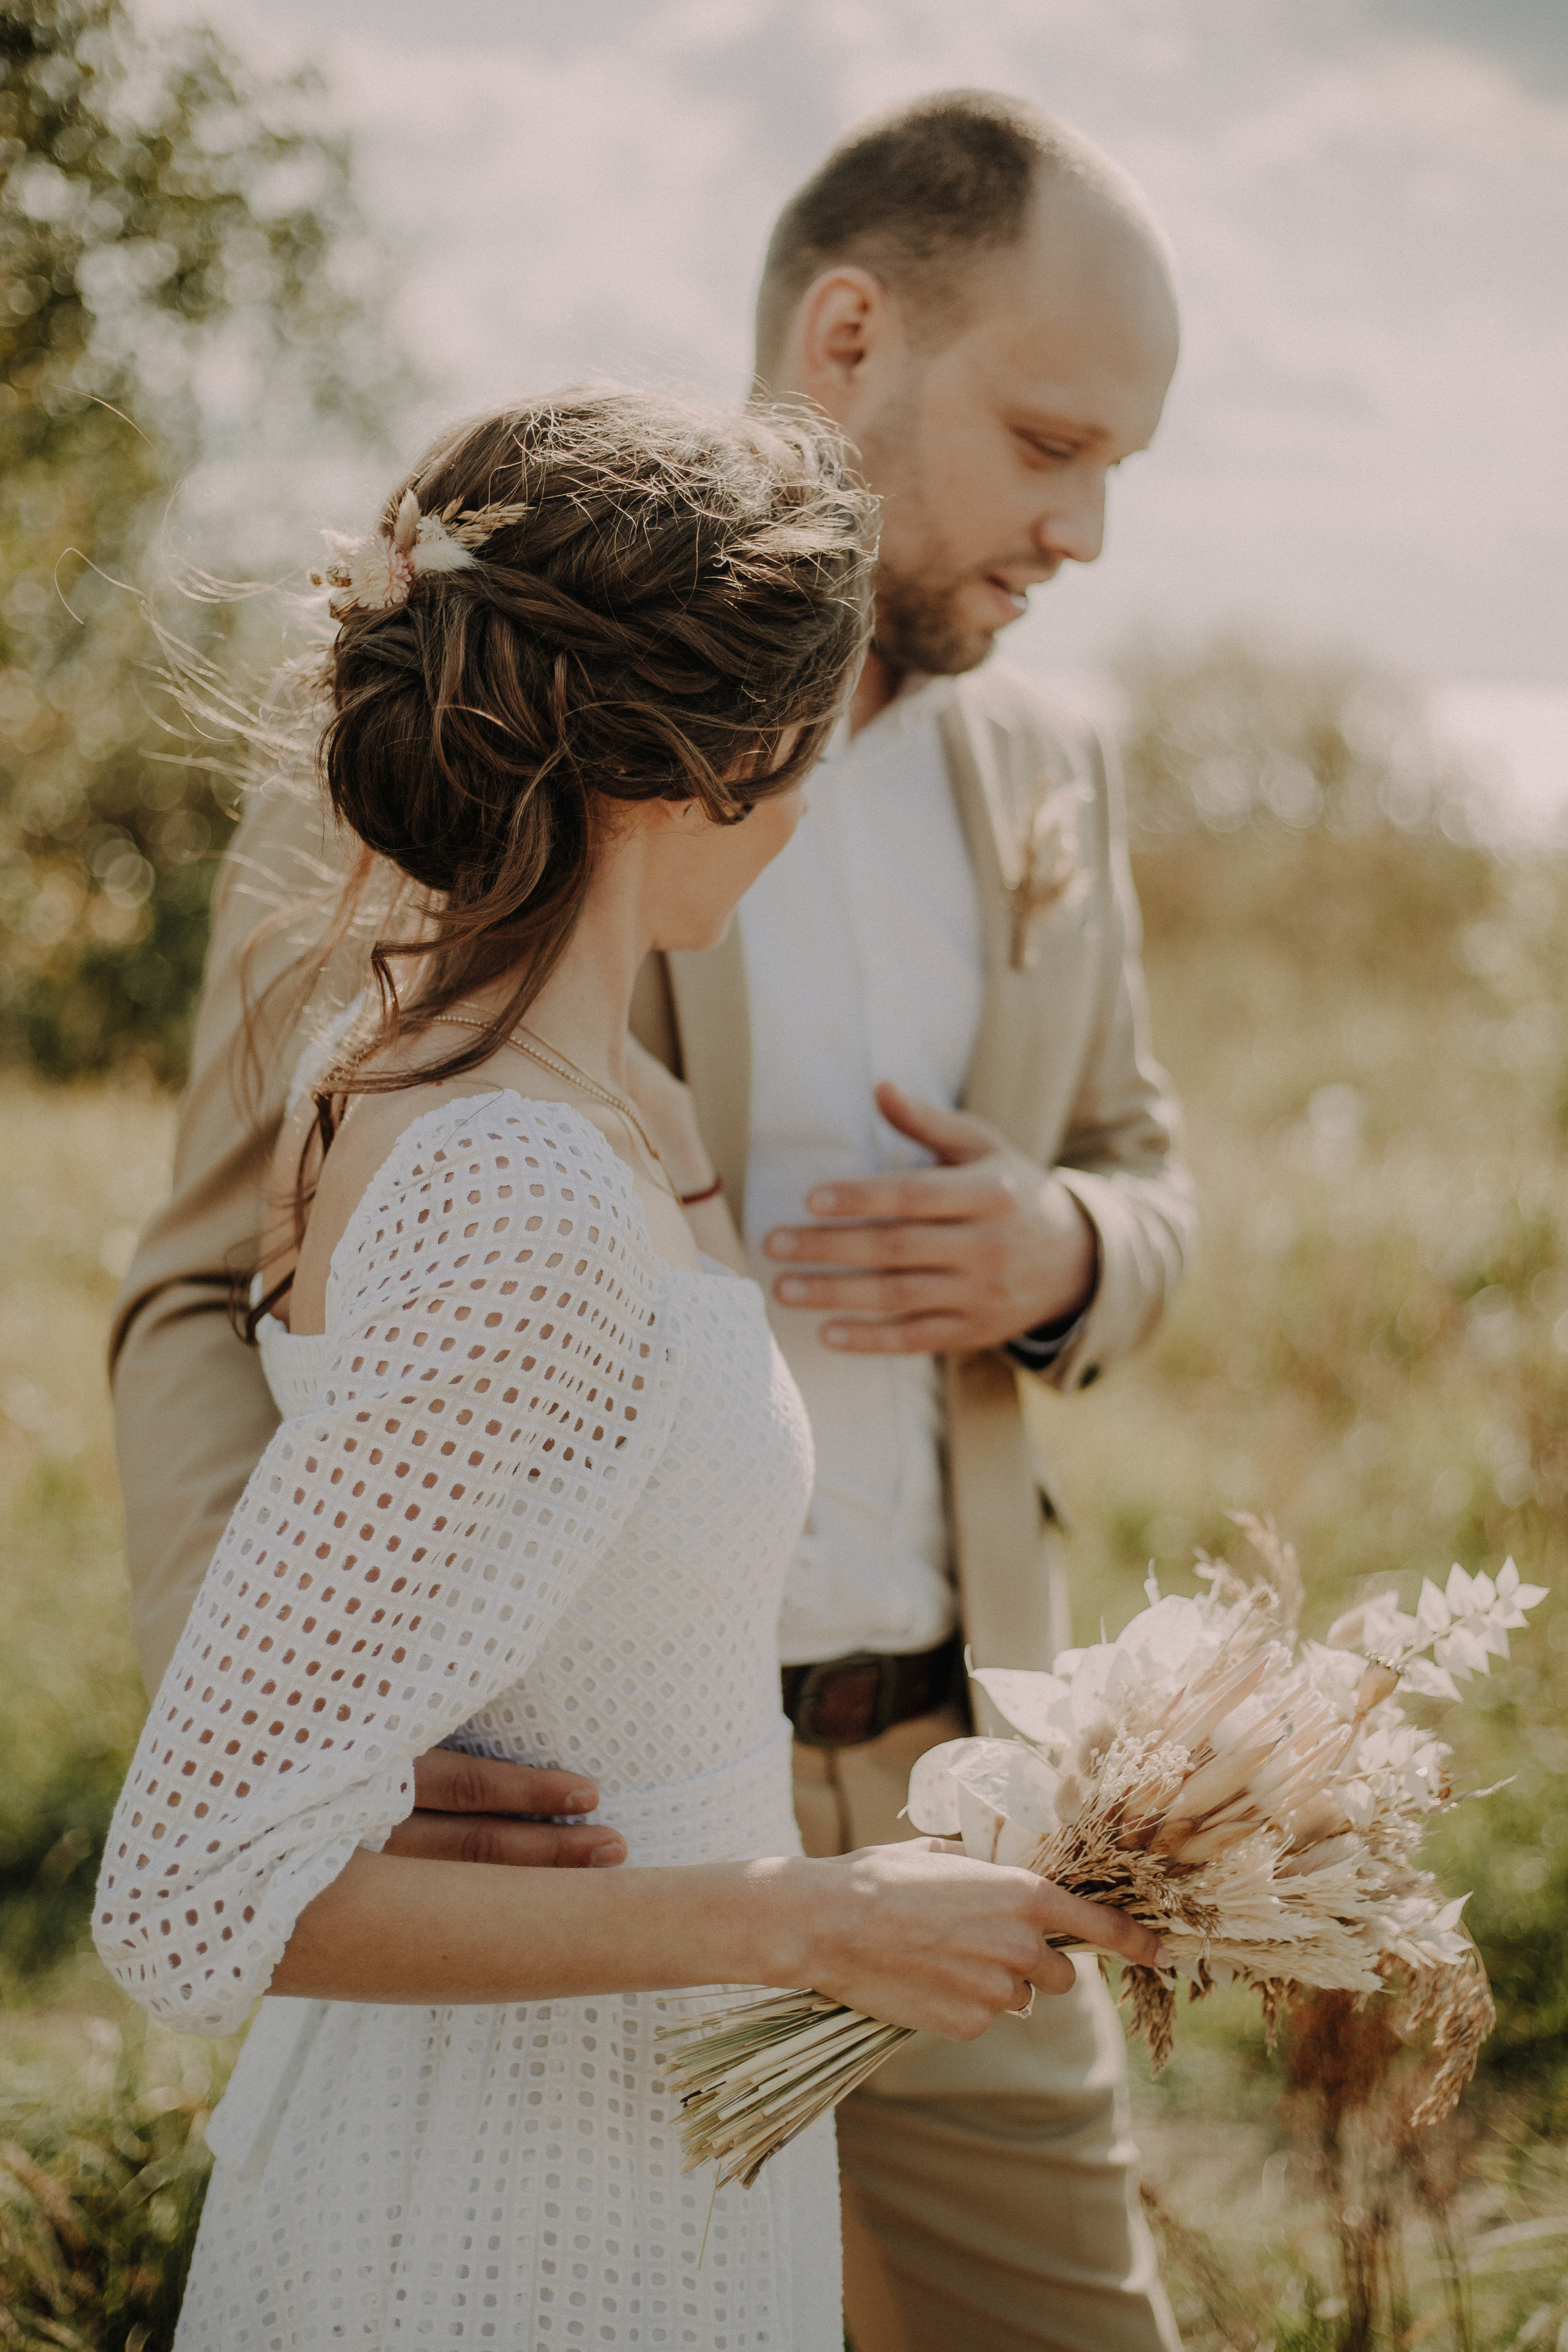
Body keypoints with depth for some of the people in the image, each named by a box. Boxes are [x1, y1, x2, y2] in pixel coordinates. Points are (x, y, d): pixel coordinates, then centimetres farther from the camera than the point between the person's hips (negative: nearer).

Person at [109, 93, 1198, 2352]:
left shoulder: (1040, 773, 4)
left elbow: (1138, 1191, 16)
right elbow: (216, 1315, -13)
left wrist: (1048, 1259, -12)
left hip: (927, 1793, 5)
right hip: (562, 1819, -5)